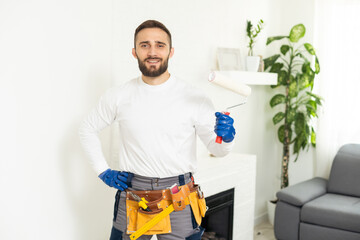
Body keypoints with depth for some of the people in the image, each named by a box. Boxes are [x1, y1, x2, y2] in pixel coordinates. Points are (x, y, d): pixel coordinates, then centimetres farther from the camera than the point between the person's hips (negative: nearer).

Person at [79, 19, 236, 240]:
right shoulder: (119, 96, 0)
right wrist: (103, 171, 6)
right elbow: (88, 130, 13)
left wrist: (226, 138, -24)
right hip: (132, 193, 1)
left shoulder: (194, 98, -6)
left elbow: (216, 149, -1)